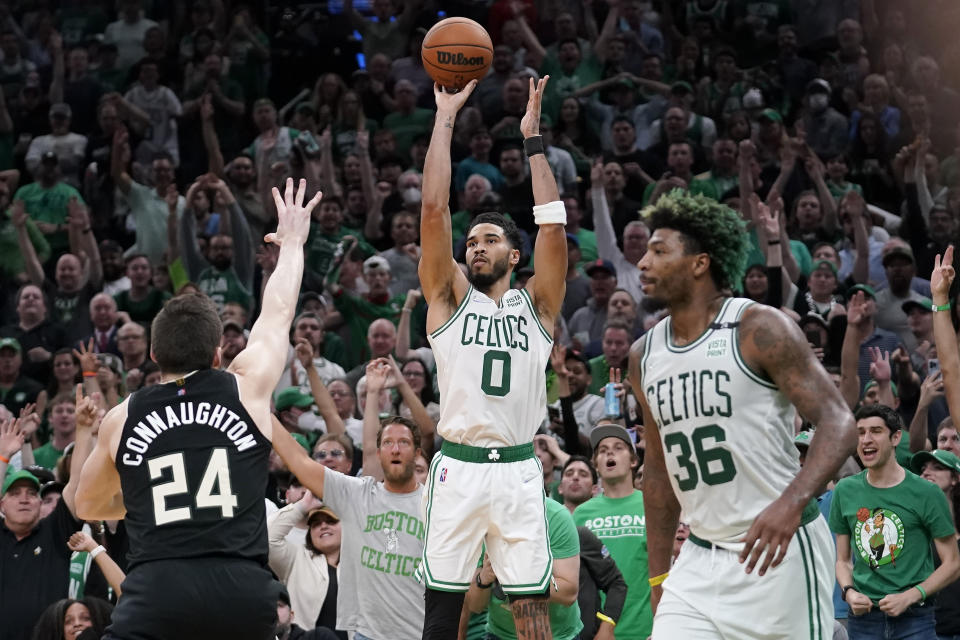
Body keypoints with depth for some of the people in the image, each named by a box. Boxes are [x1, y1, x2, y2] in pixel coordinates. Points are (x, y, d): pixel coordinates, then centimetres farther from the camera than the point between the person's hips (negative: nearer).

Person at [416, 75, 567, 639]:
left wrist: (533, 137, 1)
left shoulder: (536, 304, 11)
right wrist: (446, 117, 1)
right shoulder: (450, 296, 10)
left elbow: (553, 224, 0)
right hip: (458, 467, 0)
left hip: (518, 470, 0)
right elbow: (434, 209, 1)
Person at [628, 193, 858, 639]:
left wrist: (792, 503, -33)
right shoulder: (644, 355, 10)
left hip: (780, 549, -6)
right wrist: (658, 577, 18)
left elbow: (838, 423, -16)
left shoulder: (759, 330, -10)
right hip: (701, 559, 6)